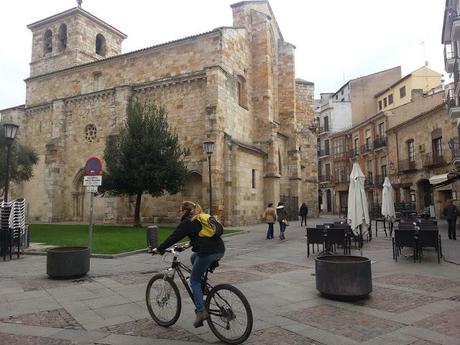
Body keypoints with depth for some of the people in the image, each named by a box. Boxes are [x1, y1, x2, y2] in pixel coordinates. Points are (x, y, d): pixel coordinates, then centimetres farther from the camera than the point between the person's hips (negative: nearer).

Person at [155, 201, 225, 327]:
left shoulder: (187, 222, 1)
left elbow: (173, 238, 1)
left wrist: (159, 249, 12)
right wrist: (190, 243, 52)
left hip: (207, 253, -8)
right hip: (220, 250, 8)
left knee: (194, 281, 10)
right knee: (194, 257, 32)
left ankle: (201, 311, 1)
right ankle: (202, 289, 29)